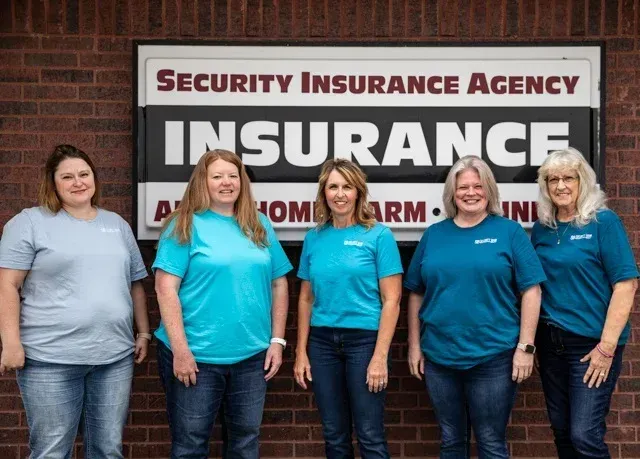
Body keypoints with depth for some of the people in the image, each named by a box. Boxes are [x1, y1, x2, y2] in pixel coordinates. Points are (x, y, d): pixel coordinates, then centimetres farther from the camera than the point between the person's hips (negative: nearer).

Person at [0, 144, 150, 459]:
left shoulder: (117, 224, 15)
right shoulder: (30, 222, 0)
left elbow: (135, 284, 18)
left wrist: (143, 332, 14)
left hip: (115, 356, 4)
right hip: (50, 358, -4)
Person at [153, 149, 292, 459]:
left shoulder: (259, 226, 9)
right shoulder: (186, 225, -4)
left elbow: (279, 284, 12)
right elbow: (166, 288, -11)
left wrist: (277, 340, 5)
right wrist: (180, 350, -16)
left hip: (252, 355, 4)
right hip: (196, 355, -4)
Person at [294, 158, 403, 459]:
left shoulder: (378, 236, -5)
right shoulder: (314, 238, 7)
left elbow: (391, 300, -7)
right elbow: (306, 299, 11)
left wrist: (380, 356, -14)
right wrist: (301, 352, 6)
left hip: (364, 339, -4)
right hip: (322, 341, 4)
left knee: (370, 435, 2)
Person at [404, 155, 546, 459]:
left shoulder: (509, 231, -2)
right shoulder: (433, 234, 7)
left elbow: (531, 290, -5)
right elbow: (416, 294, 10)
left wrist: (526, 346, -9)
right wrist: (414, 345, 6)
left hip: (493, 356, -3)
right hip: (439, 355, 3)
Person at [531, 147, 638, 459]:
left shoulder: (603, 222, -8)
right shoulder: (541, 229, 7)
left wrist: (607, 346, -17)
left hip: (591, 342, -5)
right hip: (551, 342, 5)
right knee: (561, 430, 14)